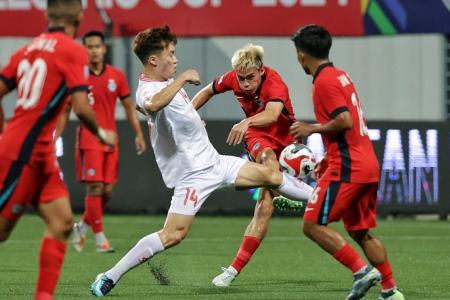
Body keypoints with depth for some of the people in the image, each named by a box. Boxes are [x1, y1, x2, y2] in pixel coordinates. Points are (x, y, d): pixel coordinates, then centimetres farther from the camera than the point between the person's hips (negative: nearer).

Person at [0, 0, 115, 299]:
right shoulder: (73, 51, -10)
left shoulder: (28, 48, 12)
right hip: (25, 152, -8)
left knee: (61, 222, 6)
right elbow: (81, 108, -16)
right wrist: (101, 134, 2)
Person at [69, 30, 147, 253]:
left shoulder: (116, 76, 5)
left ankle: (82, 226, 24)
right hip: (88, 140, -4)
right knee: (95, 188, -10)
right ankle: (100, 238, -2)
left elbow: (129, 106, 13)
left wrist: (138, 134, 8)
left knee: (108, 190, 2)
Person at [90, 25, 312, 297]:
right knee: (174, 234, -17)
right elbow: (153, 104, -48)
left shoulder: (170, 82, 9)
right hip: (192, 173, -9)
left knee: (270, 175, 14)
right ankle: (109, 278, -13)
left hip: (213, 160, 9)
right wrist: (183, 78, -39)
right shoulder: (147, 90, -21)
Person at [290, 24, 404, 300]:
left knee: (313, 225, -6)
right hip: (368, 164, 9)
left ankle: (362, 270, -13)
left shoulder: (324, 81, -12)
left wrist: (312, 129, -8)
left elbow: (345, 121, -22)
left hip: (347, 167, -9)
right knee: (362, 231, 15)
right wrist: (328, 160, 26)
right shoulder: (341, 75, 17)